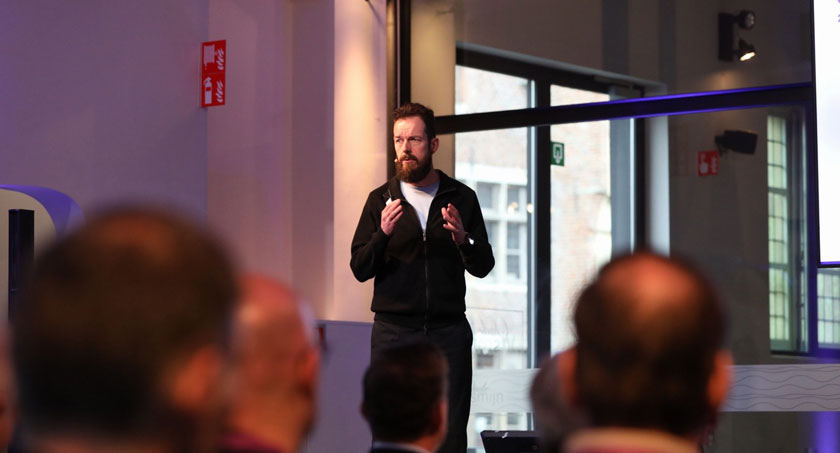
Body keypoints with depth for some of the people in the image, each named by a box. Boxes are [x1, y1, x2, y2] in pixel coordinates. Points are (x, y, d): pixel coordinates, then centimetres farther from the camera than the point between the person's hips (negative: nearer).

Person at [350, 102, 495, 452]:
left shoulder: (461, 198, 8)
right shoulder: (381, 200, 8)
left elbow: (483, 267, 6)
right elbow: (359, 269, 3)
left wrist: (463, 239, -15)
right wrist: (383, 234, -15)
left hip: (449, 331, 0)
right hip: (394, 331, 0)